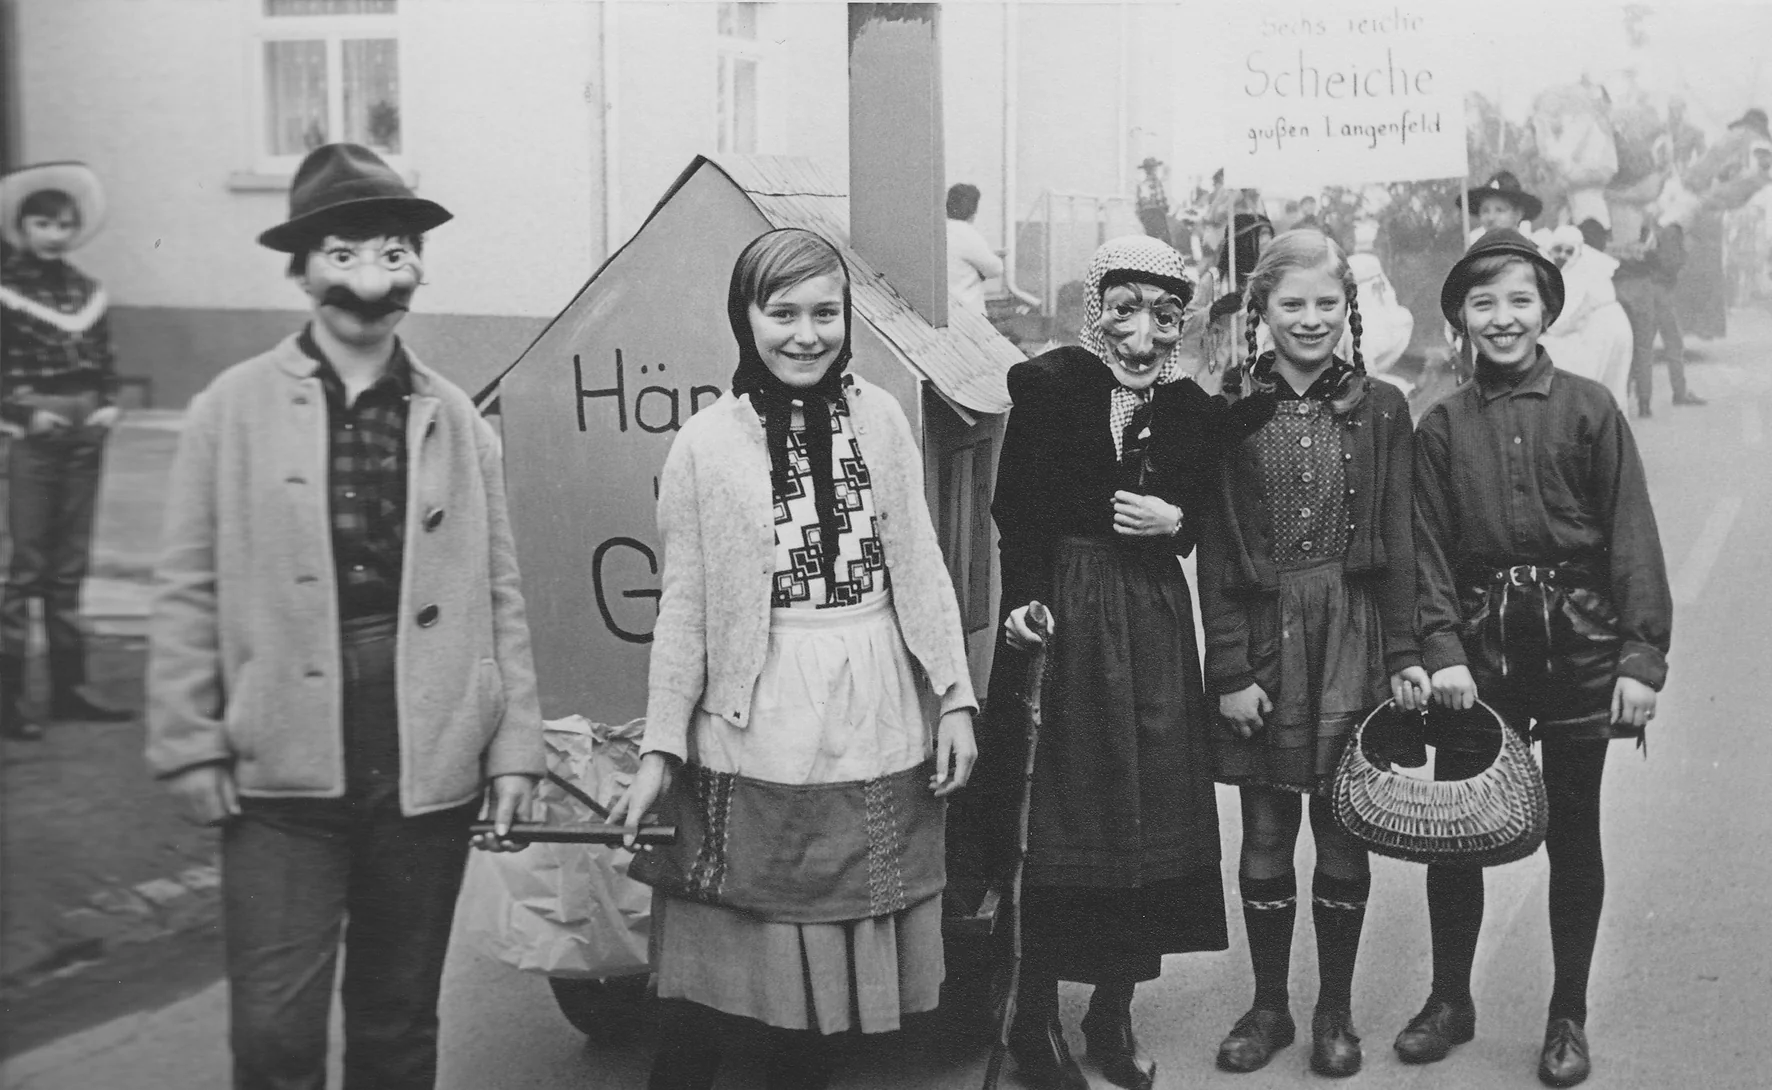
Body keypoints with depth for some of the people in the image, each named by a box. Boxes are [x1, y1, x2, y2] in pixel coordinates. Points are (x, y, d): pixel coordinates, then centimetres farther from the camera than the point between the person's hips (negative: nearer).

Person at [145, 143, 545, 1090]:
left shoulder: (457, 422, 6)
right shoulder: (234, 408, 0)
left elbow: (498, 596, 8)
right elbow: (187, 588, 1)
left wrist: (513, 747, 4)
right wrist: (189, 744, -3)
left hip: (429, 771, 2)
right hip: (282, 772, -2)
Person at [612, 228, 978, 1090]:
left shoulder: (879, 416, 4)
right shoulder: (707, 443, -3)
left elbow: (923, 567, 8)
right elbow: (683, 604, 0)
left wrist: (955, 697, 4)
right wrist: (661, 748, -1)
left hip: (877, 728, 3)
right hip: (758, 735, -2)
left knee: (831, 961, 10)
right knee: (725, 968, 1)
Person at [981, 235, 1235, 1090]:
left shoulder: (1192, 408, 8)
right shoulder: (1049, 386, -3)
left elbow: (1211, 523, 15)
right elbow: (1017, 510, -7)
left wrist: (1175, 521, -6)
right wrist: (1025, 602, -20)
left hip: (1154, 622, 4)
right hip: (1065, 612, -4)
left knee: (1149, 817, 6)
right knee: (1057, 819, 0)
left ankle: (1114, 1013, 21)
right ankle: (1037, 1015, 13)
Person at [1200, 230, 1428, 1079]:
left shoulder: (1380, 409, 4)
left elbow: (1396, 541, 5)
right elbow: (1214, 552, -2)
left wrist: (1403, 652, -2)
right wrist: (1230, 669, -7)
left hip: (1353, 638, 1)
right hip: (1262, 637, 0)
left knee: (1342, 837, 6)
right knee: (1265, 835, 6)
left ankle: (1336, 1011, 21)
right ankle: (1268, 1006, 22)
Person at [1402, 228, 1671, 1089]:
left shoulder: (1589, 409, -1)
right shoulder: (1442, 425, 4)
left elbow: (1632, 537, -4)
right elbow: (1428, 549, 2)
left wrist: (1642, 656, -11)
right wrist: (1442, 648, -11)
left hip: (1577, 645, -1)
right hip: (1477, 646, 1)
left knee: (1573, 833, 8)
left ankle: (1568, 1018, 21)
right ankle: (1450, 1000, 23)